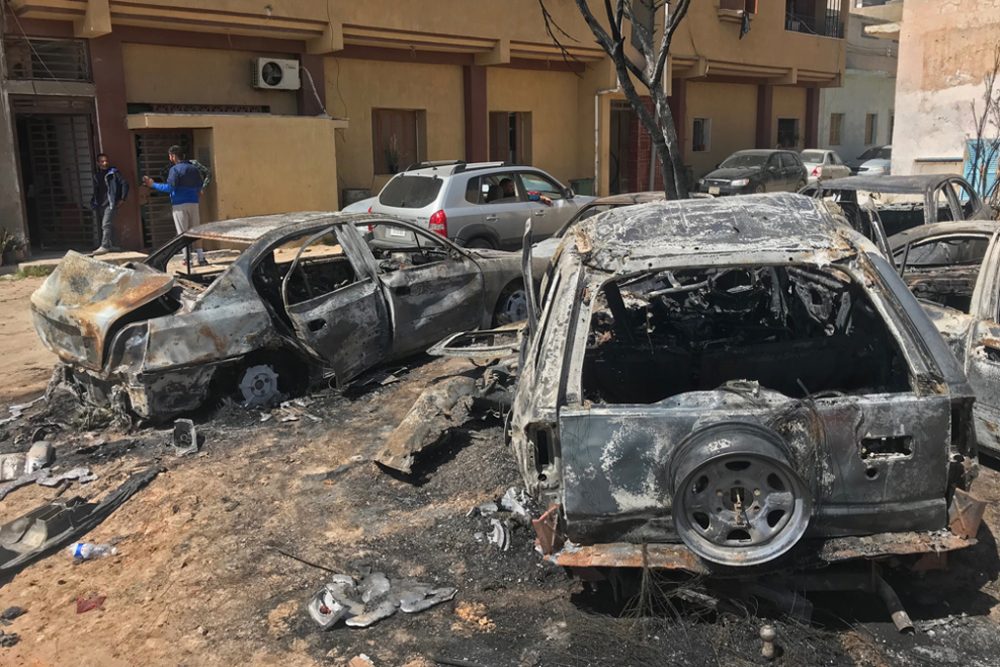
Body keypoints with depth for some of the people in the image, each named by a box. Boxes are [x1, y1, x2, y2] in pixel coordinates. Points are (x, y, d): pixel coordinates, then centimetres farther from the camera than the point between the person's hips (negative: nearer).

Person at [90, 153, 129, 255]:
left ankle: (104, 247, -22)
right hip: (99, 205, 7)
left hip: (110, 204, -6)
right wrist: (93, 203, 10)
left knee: (106, 225, -17)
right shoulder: (96, 175, 14)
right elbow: (94, 191, 19)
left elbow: (125, 184, -5)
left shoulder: (114, 173, -2)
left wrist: (122, 199, -8)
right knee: (102, 226, 9)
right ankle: (110, 245, 18)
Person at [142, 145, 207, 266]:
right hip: (193, 203, 6)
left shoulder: (175, 169, -9)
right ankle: (201, 258, 5)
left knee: (182, 233, -1)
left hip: (180, 204, -5)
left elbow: (169, 188, -15)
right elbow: (200, 185, 14)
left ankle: (187, 259, -3)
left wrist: (153, 185, -6)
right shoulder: (194, 168, 10)